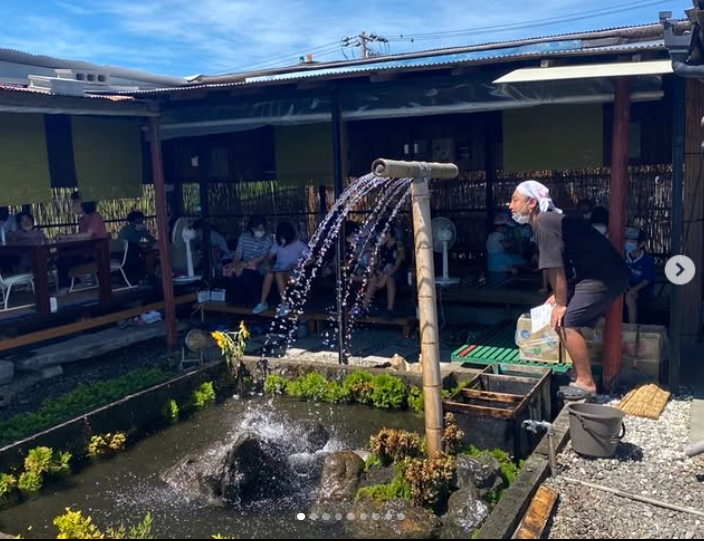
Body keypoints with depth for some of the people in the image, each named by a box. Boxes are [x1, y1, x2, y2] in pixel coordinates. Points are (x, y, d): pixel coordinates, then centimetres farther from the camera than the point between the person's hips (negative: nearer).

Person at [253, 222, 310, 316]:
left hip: (292, 272, -3)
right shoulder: (278, 244, 13)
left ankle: (284, 305, -36)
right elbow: (269, 256, 9)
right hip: (278, 269, 3)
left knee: (278, 274, -36)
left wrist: (300, 265, -19)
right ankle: (263, 303, -27)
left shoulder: (300, 245, 1)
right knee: (269, 274, -32)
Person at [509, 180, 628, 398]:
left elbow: (555, 268, -18)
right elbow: (564, 265, 20)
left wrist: (561, 303, -11)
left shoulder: (543, 224, -16)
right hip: (601, 275, 10)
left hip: (604, 277, -10)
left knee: (565, 322, -13)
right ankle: (581, 375, 23)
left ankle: (586, 383, -4)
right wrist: (560, 296, 18)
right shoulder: (549, 220, 14)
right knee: (570, 322, 14)